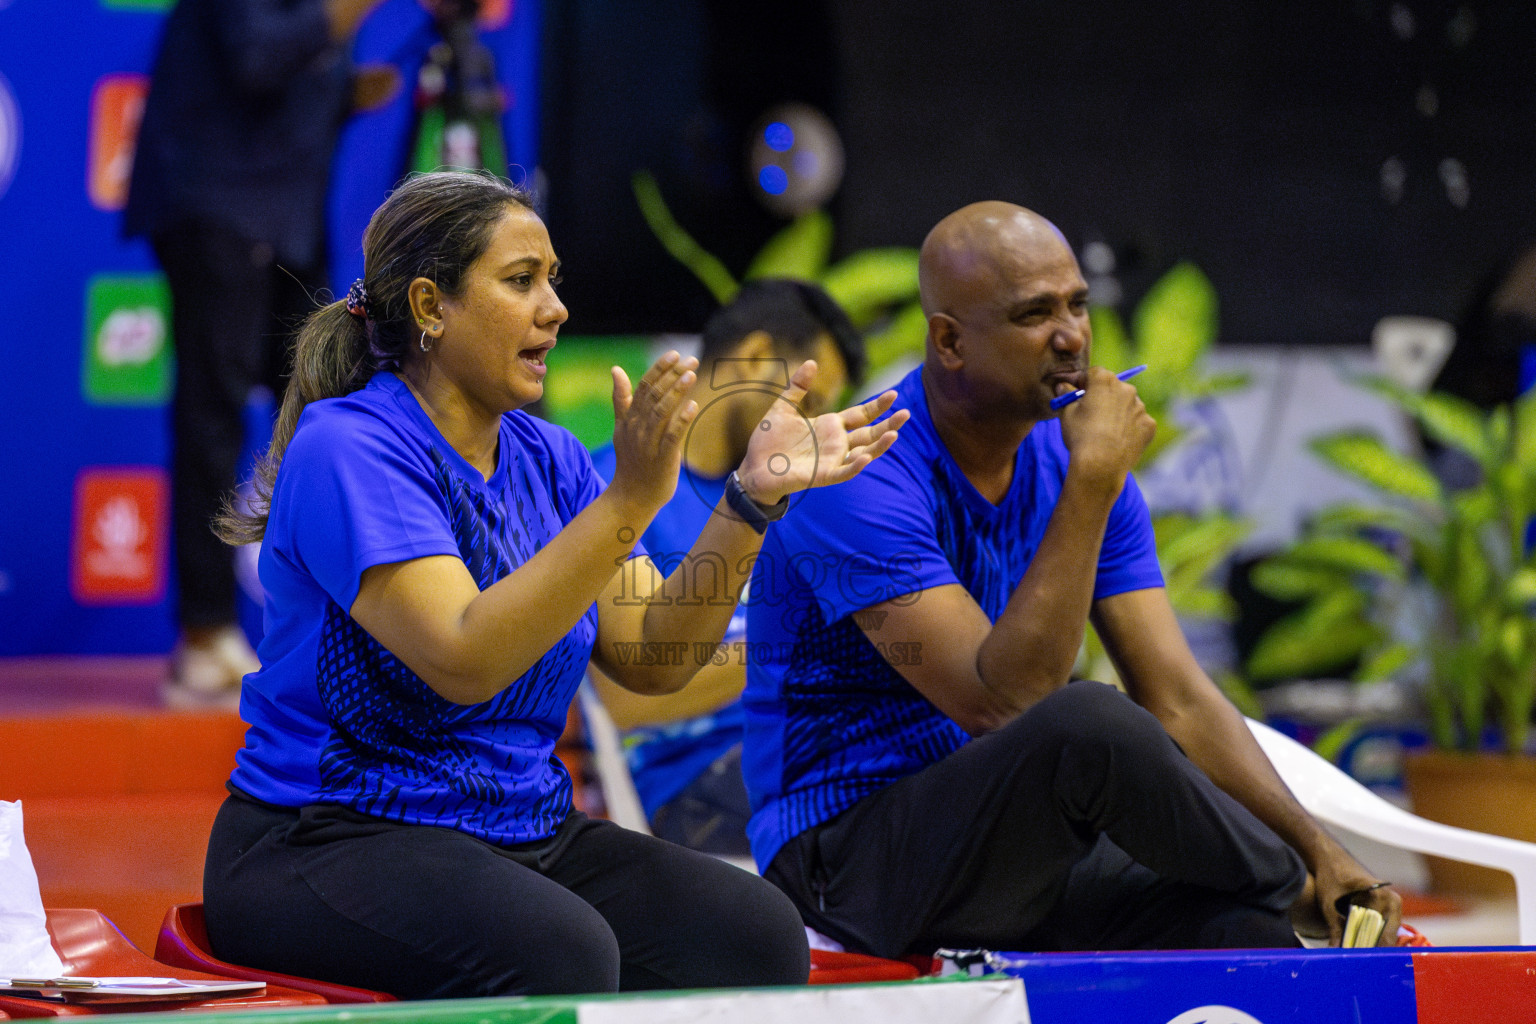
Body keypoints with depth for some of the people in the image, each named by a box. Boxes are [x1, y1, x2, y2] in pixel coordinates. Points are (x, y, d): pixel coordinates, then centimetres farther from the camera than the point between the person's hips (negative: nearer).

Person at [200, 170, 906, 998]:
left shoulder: (547, 459, 11)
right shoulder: (346, 449, -12)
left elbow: (652, 658, 3)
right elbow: (465, 661, -25)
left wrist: (752, 497, -9)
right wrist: (630, 502, -30)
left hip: (524, 831, 7)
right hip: (327, 838, -7)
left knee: (757, 933, -18)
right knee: (557, 951, -37)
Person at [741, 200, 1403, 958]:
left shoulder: (1071, 466, 5)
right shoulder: (863, 483, -18)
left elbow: (1177, 701, 3)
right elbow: (1003, 703, -27)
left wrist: (1322, 850, -10)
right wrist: (1093, 484, -26)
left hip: (1026, 853, 5)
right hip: (850, 853, -5)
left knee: (1243, 931, -27)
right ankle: (1291, 882, -7)